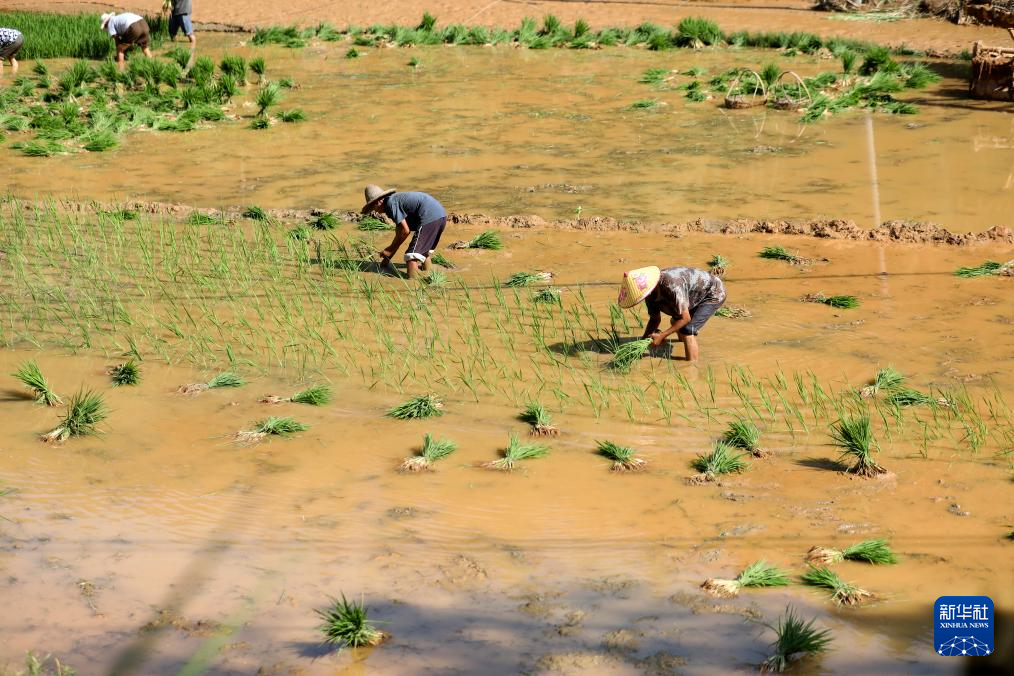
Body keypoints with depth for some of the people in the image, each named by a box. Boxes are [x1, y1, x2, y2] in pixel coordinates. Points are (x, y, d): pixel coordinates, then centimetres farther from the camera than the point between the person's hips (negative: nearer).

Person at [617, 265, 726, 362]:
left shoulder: (672, 286, -41)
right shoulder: (651, 294, -13)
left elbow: (685, 318, -33)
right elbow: (655, 319, 3)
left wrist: (661, 336, -31)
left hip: (713, 293, -9)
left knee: (687, 330, -22)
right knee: (675, 322, 26)